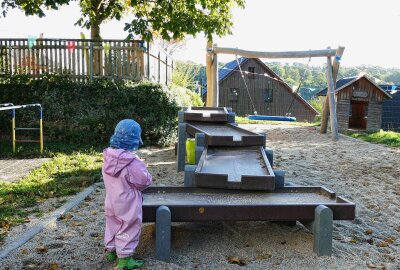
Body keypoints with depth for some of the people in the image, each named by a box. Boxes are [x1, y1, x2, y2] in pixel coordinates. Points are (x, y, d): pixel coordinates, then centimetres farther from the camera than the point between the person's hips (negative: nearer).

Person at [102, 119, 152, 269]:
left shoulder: (108, 157, -7)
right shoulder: (132, 162, -28)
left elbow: (108, 179, 7)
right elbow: (145, 181, -19)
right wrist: (145, 173, 2)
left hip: (111, 202, 7)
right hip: (127, 205, -7)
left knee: (113, 226, 23)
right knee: (128, 230, 8)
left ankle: (110, 251, 39)